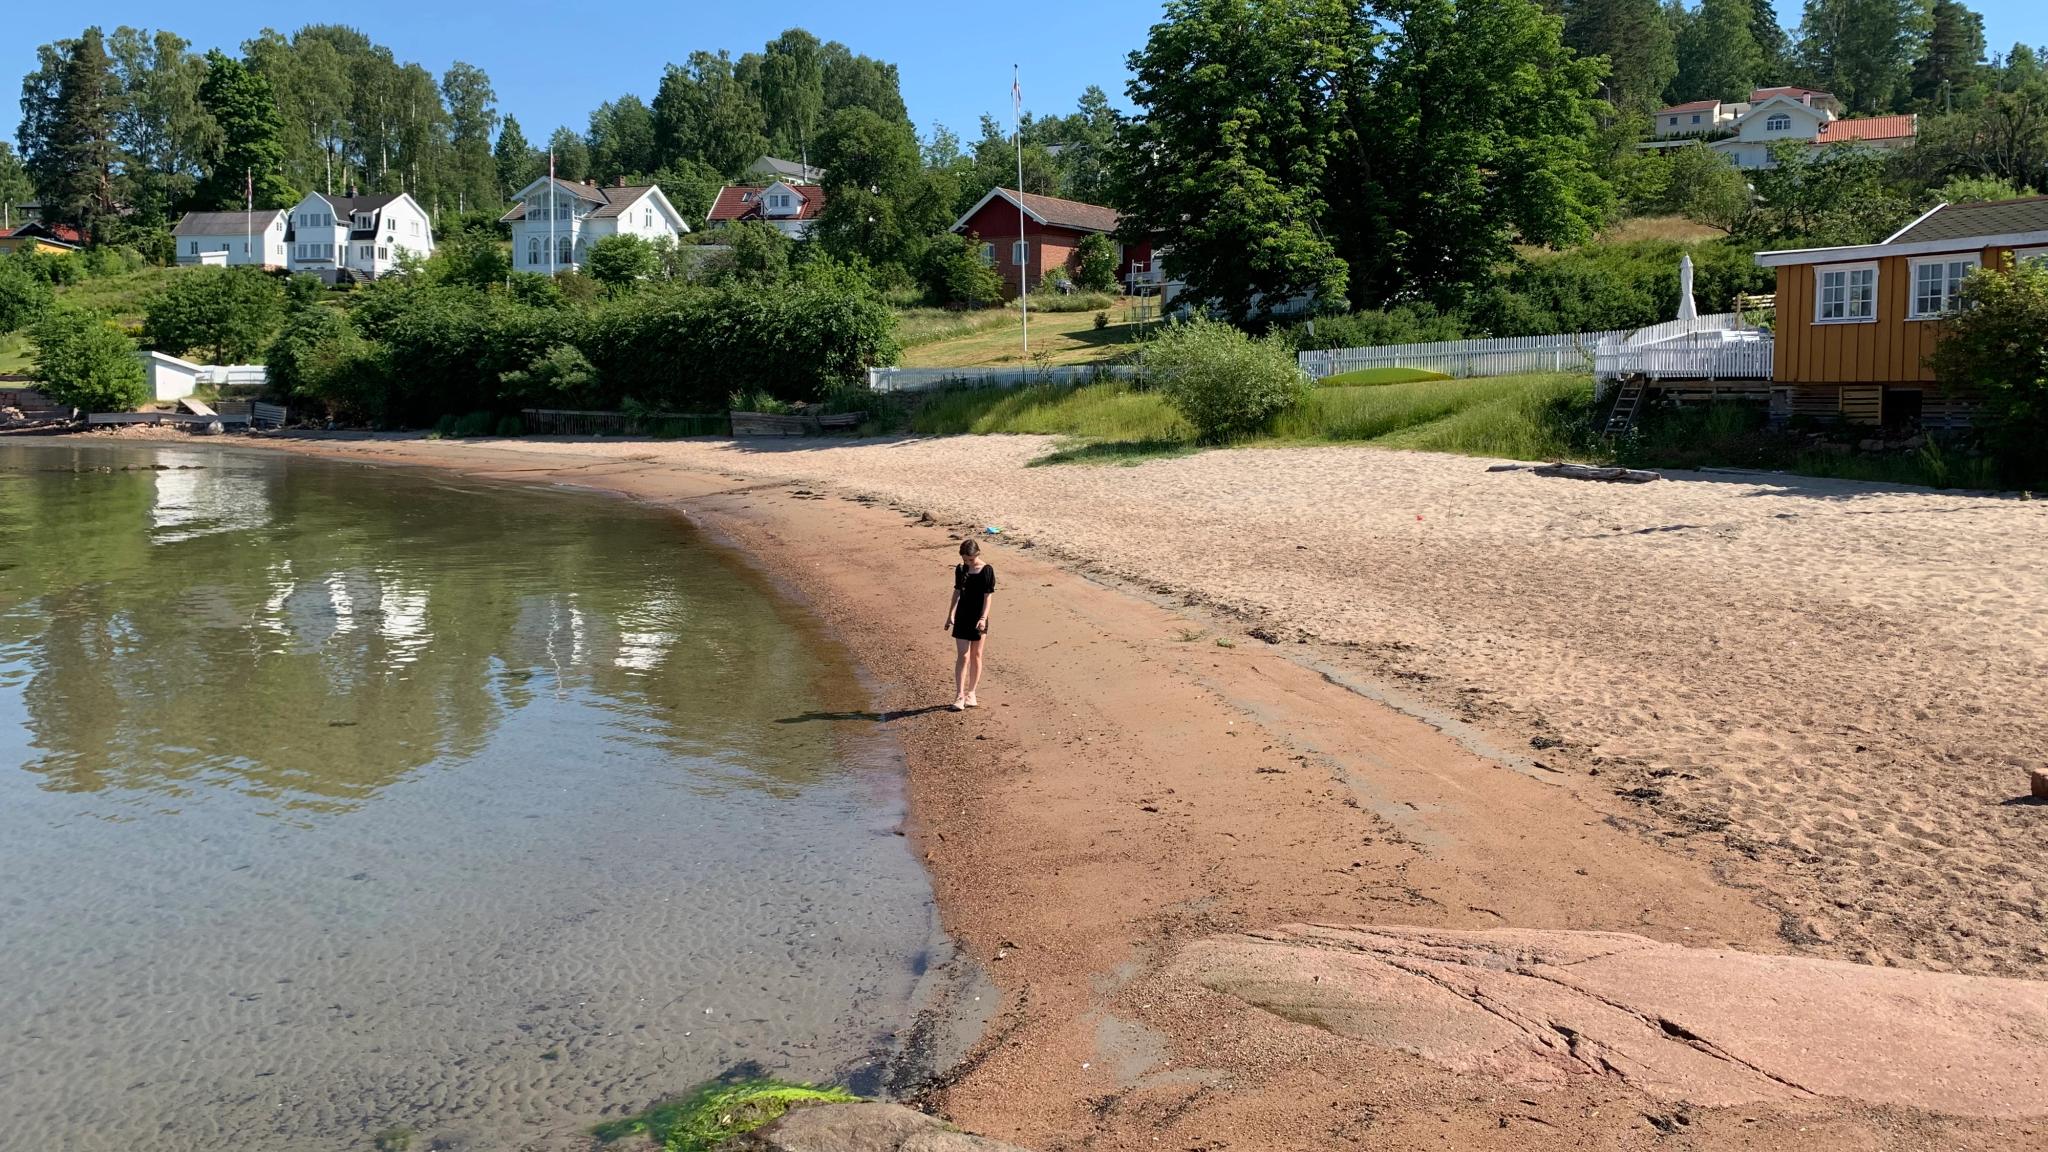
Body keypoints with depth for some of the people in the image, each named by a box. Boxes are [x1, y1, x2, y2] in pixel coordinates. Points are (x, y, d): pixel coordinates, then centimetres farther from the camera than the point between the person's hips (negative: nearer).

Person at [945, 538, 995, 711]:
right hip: (962, 617, 2)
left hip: (979, 618, -2)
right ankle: (959, 696, -7)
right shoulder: (960, 570, 4)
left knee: (976, 655, 7)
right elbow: (957, 592, 12)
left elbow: (988, 596, -10)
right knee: (963, 656, -4)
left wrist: (983, 618, -19)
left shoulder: (987, 570, -7)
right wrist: (951, 615, 11)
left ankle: (971, 694, 17)